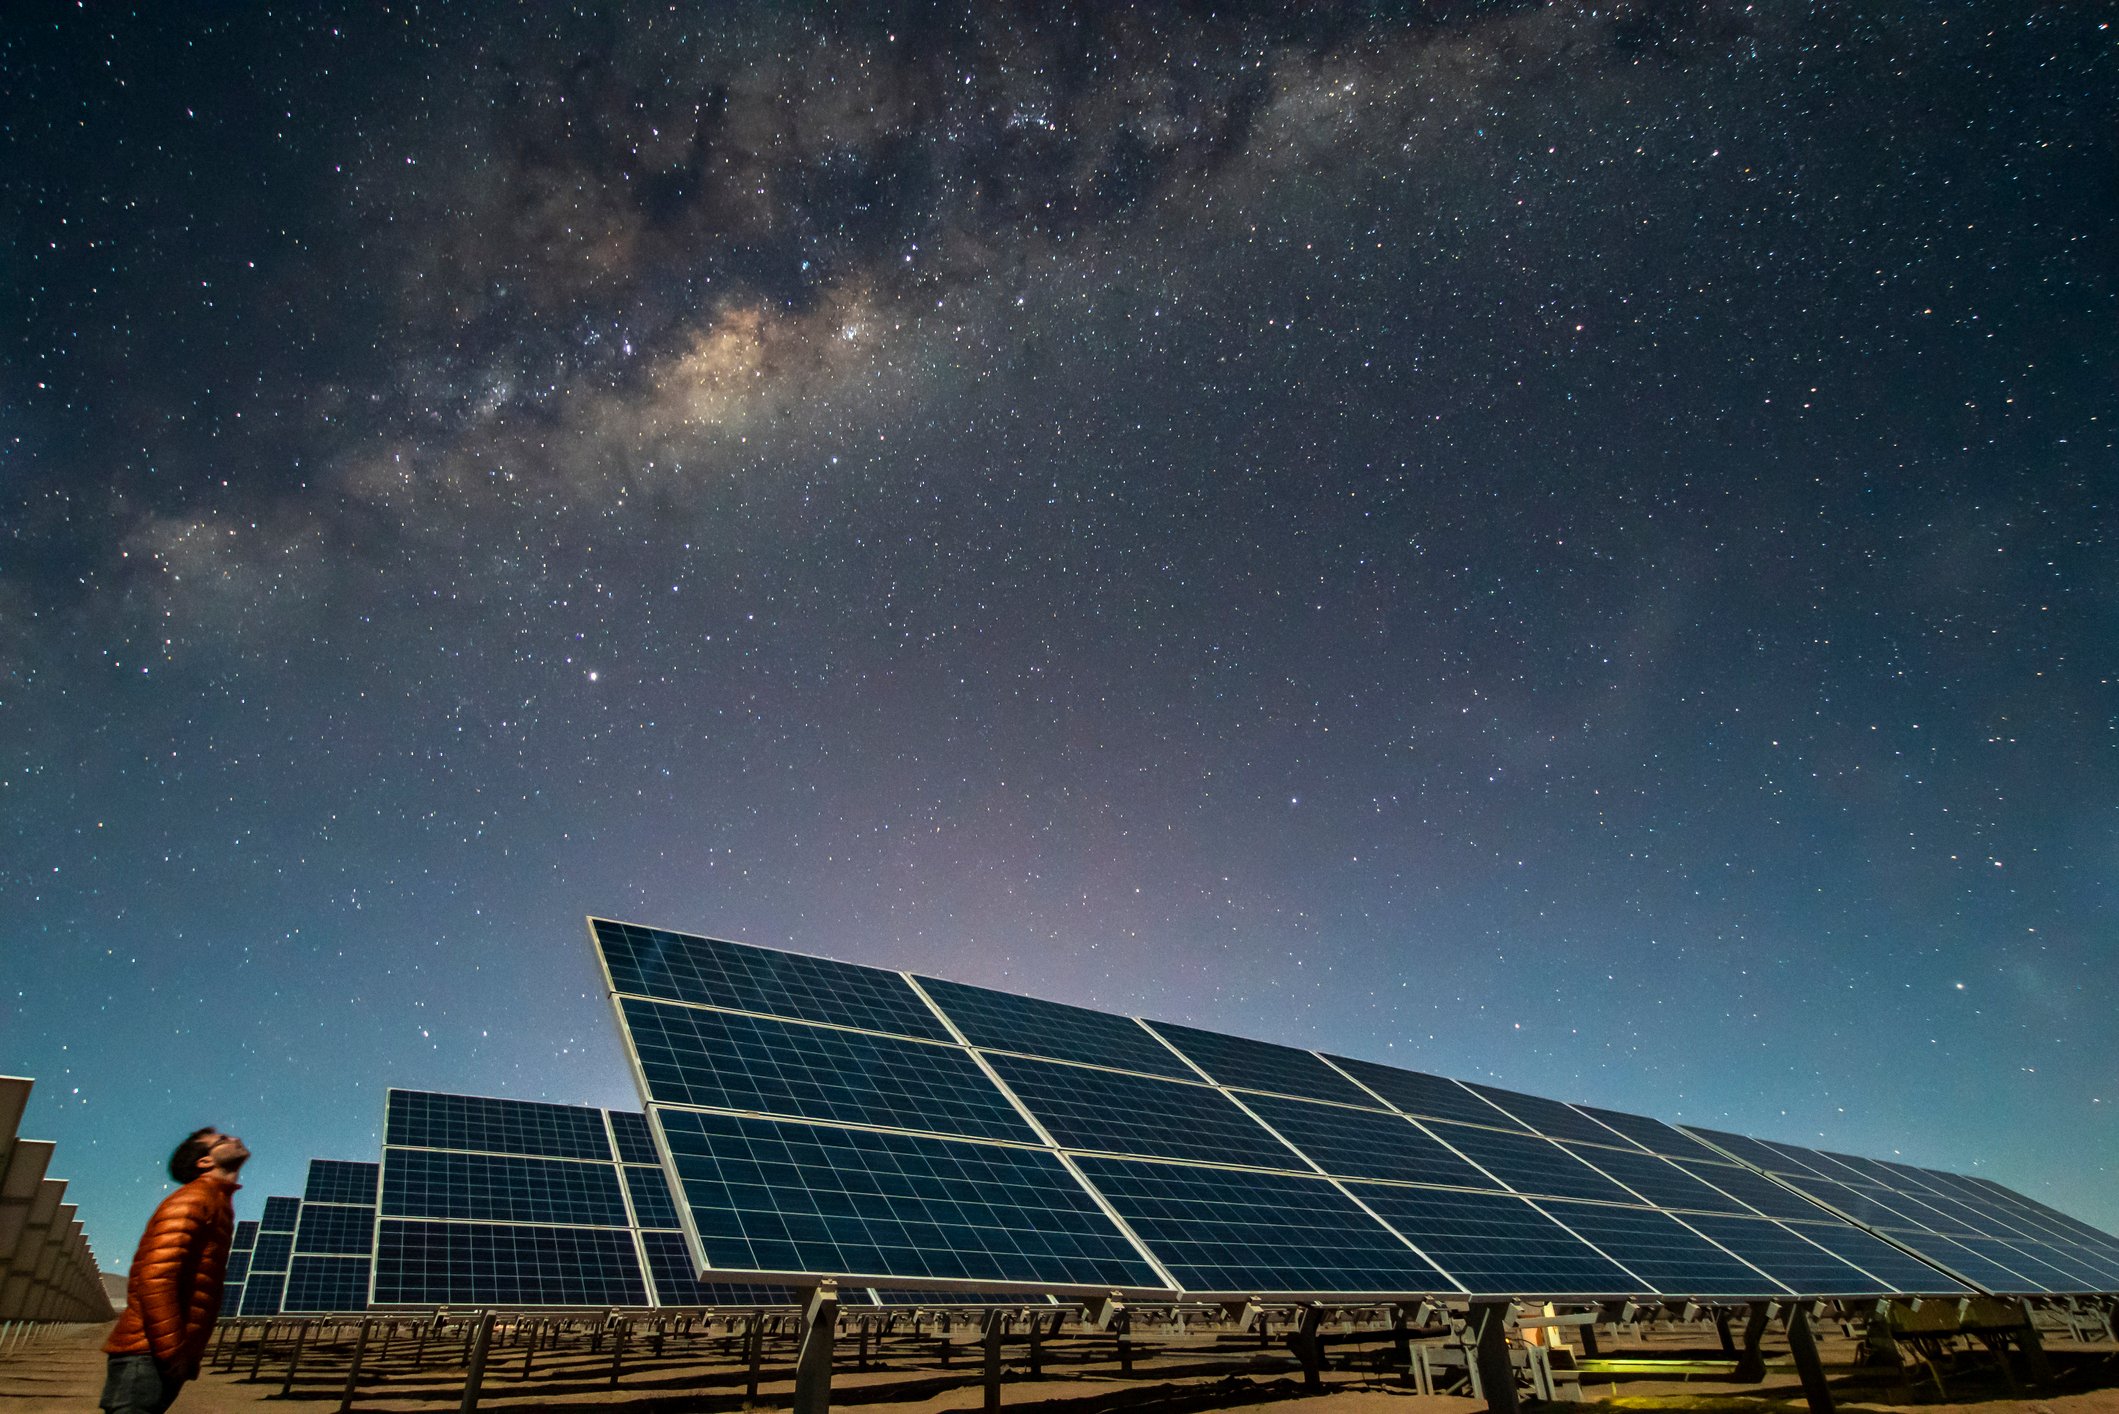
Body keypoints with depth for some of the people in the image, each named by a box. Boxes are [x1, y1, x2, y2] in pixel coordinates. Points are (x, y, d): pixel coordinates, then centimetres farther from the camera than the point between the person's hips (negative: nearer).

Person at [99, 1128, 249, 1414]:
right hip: (148, 1356, -9)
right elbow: (156, 1276, -21)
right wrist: (170, 1351, -22)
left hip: (164, 1358, 9)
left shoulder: (217, 1204, 21)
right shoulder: (194, 1198, -10)